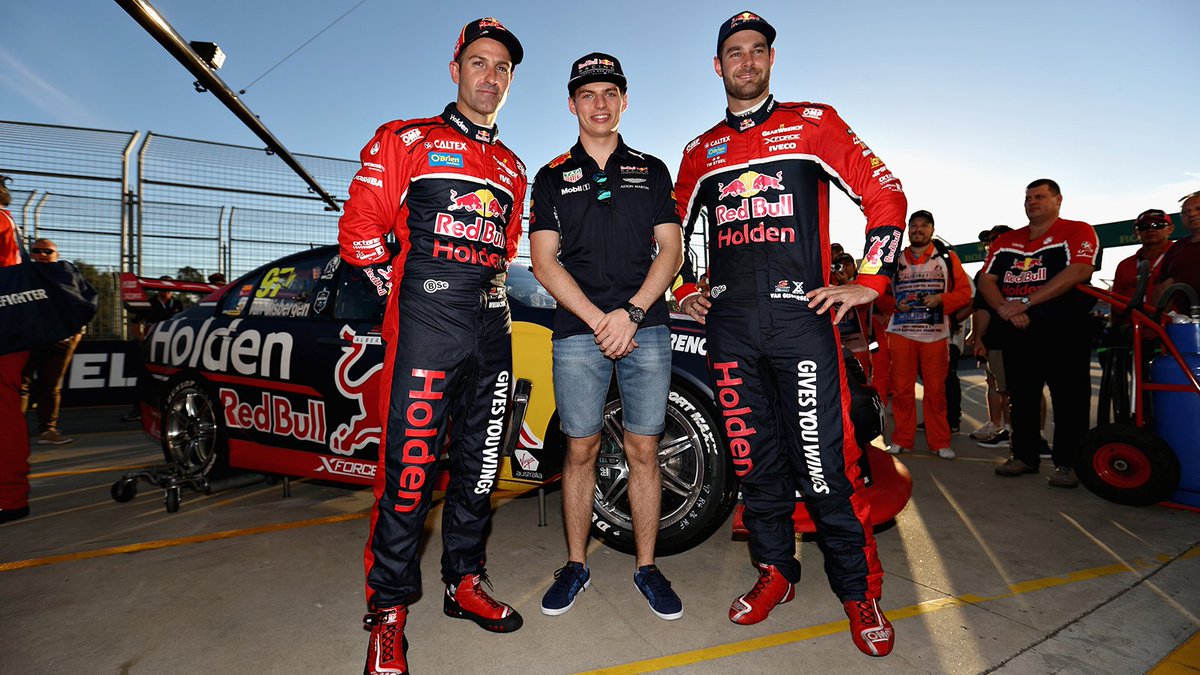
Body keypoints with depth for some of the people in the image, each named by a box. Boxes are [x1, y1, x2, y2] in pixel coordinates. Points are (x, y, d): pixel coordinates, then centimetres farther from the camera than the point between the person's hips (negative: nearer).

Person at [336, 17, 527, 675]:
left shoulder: (512, 168, 20)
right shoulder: (405, 141, 5)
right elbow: (359, 232, 1)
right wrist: (408, 293, 4)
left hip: (492, 330, 5)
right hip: (425, 330, -5)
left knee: (480, 464, 10)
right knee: (408, 469, -4)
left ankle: (464, 582, 27)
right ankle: (387, 610, 14)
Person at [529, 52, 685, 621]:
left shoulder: (652, 170, 15)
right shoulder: (552, 177, 12)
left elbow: (671, 250, 6)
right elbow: (544, 262, 2)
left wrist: (632, 312, -9)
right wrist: (597, 320, -10)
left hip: (646, 328, 1)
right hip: (578, 333, 0)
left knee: (643, 451, 4)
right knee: (581, 450, 5)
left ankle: (646, 567, 20)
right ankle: (575, 565, 22)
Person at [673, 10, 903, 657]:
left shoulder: (813, 122, 10)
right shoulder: (700, 151, 18)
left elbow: (886, 196, 8)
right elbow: (674, 230, 28)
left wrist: (869, 282, 0)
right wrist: (685, 291, 15)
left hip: (801, 318, -3)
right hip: (729, 327, 3)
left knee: (824, 458, -4)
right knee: (754, 457, 8)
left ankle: (858, 590, 17)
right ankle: (774, 571, 25)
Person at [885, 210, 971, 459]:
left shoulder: (947, 257, 9)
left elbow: (964, 292, 5)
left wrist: (940, 299, -12)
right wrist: (895, 305, -5)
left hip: (936, 334, -1)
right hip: (901, 333, 1)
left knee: (936, 390, 3)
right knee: (901, 388, 2)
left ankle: (939, 442, 14)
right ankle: (902, 439, 12)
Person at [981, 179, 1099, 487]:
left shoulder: (1078, 231, 0)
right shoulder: (1005, 241, 15)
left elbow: (1078, 272, -16)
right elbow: (986, 280, 7)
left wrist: (1025, 303, -20)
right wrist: (1003, 308, -11)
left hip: (1064, 331, -5)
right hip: (1016, 332, 5)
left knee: (1069, 398, -1)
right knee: (1021, 396, 10)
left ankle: (1067, 462, 8)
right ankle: (1024, 455, 21)